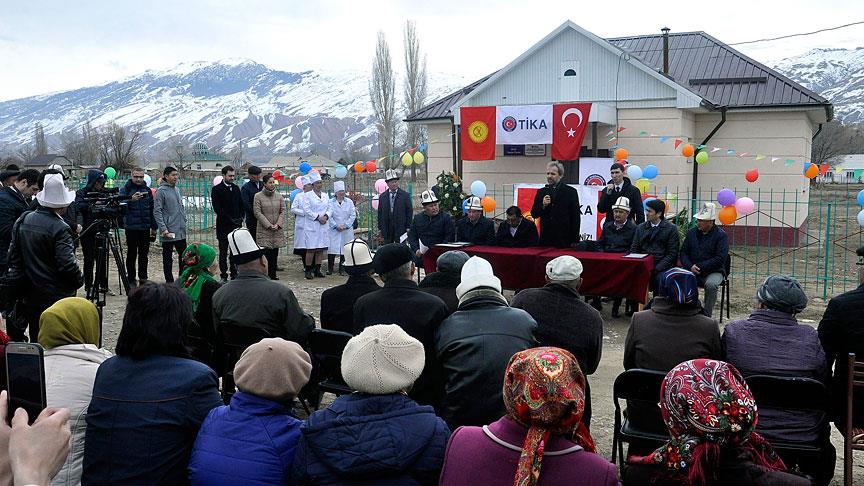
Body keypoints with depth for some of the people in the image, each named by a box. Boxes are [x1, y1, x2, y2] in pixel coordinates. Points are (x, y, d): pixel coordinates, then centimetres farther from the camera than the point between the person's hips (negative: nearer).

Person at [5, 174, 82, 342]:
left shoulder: (22, 221, 3)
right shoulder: (59, 228, -19)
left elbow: (13, 256, 9)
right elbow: (67, 263, -23)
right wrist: (80, 279, -4)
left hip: (30, 295, 7)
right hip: (56, 296, -7)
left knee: (36, 339, 15)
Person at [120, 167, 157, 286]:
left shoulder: (147, 190, 10)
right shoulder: (125, 190, -2)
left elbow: (152, 209, 15)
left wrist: (154, 227, 13)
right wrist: (131, 200, -32)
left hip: (145, 227, 4)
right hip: (131, 227, -3)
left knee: (144, 254, 9)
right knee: (132, 254, 2)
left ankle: (143, 278, 18)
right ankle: (131, 280, 9)